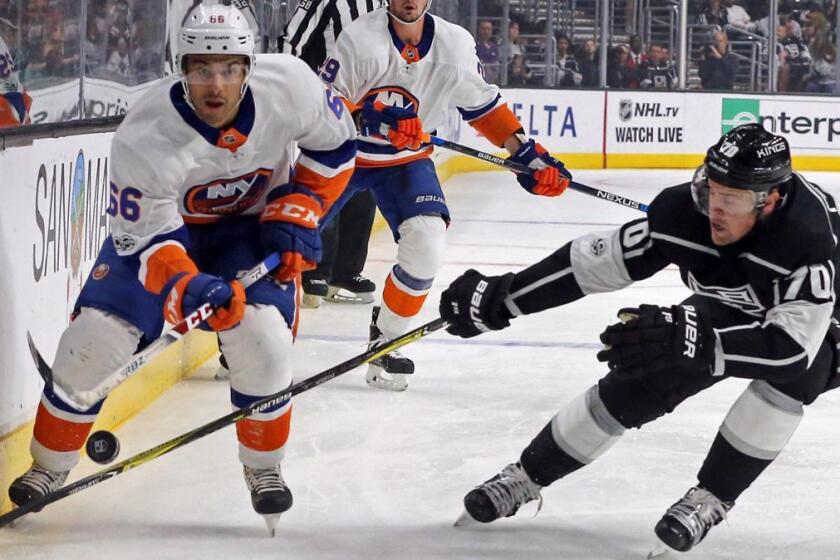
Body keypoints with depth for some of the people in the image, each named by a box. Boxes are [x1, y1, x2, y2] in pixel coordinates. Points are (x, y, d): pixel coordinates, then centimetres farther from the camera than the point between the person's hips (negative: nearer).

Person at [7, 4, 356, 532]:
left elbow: (335, 143, -7)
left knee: (263, 338, -22)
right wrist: (186, 289, -44)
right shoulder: (144, 137, -33)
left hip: (253, 225, 1)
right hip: (162, 223, -1)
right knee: (95, 337, -12)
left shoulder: (289, 85, -28)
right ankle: (51, 466, 12)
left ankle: (264, 467, 4)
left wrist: (296, 212, -14)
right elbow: (145, 237, -27)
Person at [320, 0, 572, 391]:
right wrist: (372, 117, -39)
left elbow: (483, 104, 3)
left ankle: (386, 337, 1)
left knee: (426, 244, -19)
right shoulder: (360, 38, -21)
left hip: (406, 159, 2)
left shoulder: (456, 44, -11)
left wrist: (527, 153, -2)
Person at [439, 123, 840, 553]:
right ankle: (525, 476, 14)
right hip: (726, 314, 4)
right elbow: (597, 261, -17)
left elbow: (793, 346, -49)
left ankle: (711, 498, -17)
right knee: (633, 385, -8)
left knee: (791, 370, -35)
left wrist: (690, 341, -60)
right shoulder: (683, 210, -28)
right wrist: (499, 298, -18)